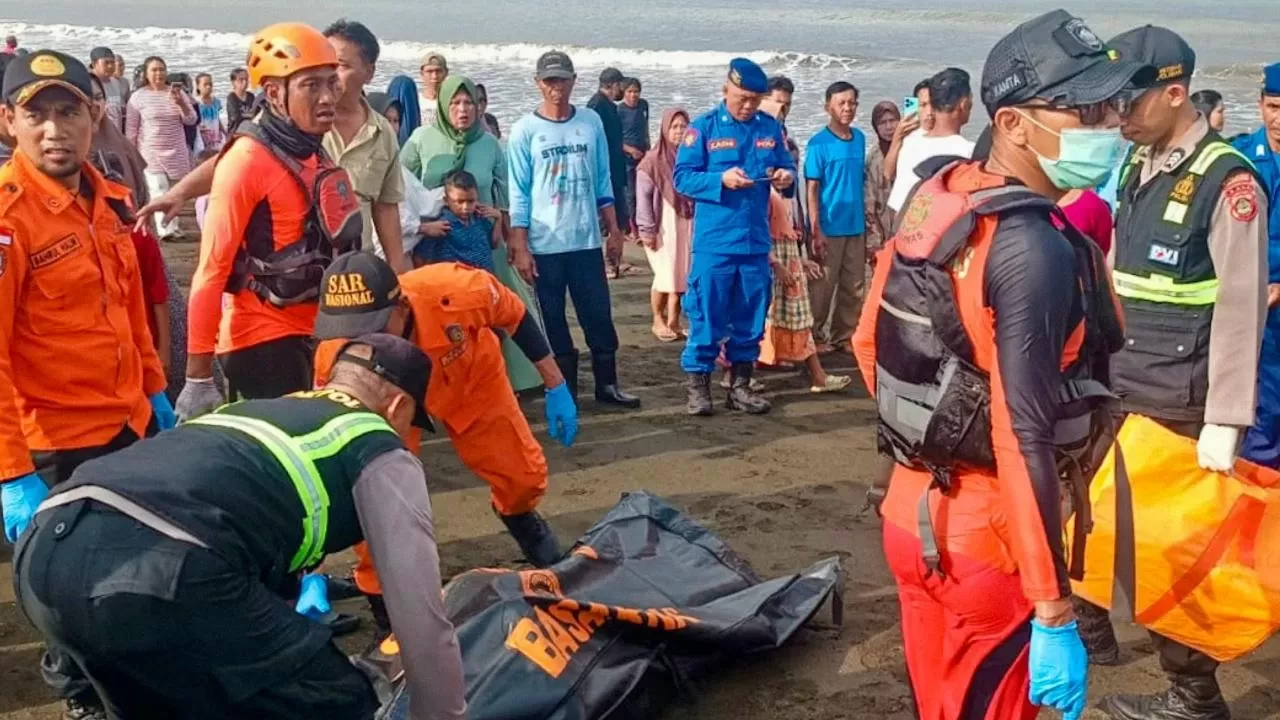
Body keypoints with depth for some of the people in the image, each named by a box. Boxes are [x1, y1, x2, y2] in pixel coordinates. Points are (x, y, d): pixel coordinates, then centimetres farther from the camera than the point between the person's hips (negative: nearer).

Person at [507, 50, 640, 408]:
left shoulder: (591, 123, 6)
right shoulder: (525, 130, -3)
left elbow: (603, 183, 11)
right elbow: (518, 193, -4)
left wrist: (614, 231, 8)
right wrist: (520, 247, -8)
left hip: (587, 240, 2)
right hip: (544, 244, -2)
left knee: (599, 315, 6)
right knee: (553, 320, 5)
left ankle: (607, 384, 18)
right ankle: (565, 390, 15)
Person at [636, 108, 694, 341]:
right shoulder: (653, 161, -7)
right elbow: (643, 198, -7)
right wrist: (647, 230, -10)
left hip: (687, 226, 4)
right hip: (662, 227, -4)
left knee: (682, 275, 3)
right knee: (665, 275, -3)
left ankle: (673, 322, 14)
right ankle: (658, 321, 14)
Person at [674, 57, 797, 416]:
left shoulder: (770, 128, 8)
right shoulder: (703, 127, -3)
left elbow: (787, 168, 15)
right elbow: (682, 177, -7)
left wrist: (787, 177, -9)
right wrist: (721, 179, -21)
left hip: (756, 241, 4)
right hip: (714, 242, -4)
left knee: (751, 316, 10)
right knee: (706, 316, 0)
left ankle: (740, 384, 21)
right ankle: (698, 385, 10)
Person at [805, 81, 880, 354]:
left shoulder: (860, 138, 7)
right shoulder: (819, 143, -9)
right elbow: (812, 189, -10)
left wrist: (867, 217, 11)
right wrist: (816, 230, -14)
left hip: (856, 226, 6)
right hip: (829, 228, -5)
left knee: (854, 286, 10)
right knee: (822, 287, 3)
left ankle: (845, 334, 22)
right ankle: (815, 336, 14)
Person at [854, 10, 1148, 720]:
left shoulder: (932, 201, 3)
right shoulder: (1035, 247, -23)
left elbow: (868, 343, 12)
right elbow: (1024, 438, -27)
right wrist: (1053, 614, -23)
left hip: (913, 510, 8)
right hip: (986, 536, -8)